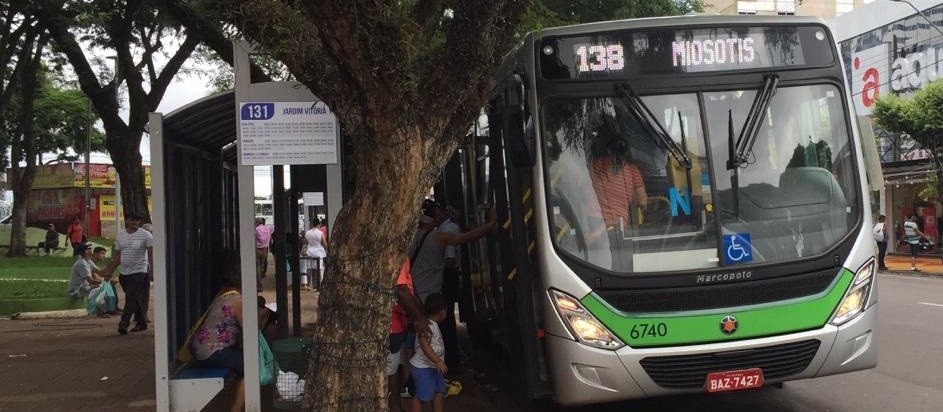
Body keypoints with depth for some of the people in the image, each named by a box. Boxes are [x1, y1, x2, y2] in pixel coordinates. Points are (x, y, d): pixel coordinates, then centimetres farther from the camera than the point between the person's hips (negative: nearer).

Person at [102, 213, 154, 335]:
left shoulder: (146, 235, -3)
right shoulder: (120, 235, 11)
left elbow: (151, 254, -6)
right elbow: (117, 256, 16)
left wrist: (151, 271, -13)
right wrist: (110, 271, 11)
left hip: (139, 271, -5)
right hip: (124, 273, 5)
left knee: (131, 298, -12)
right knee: (136, 299, 11)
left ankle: (123, 323, -13)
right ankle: (141, 322, 19)